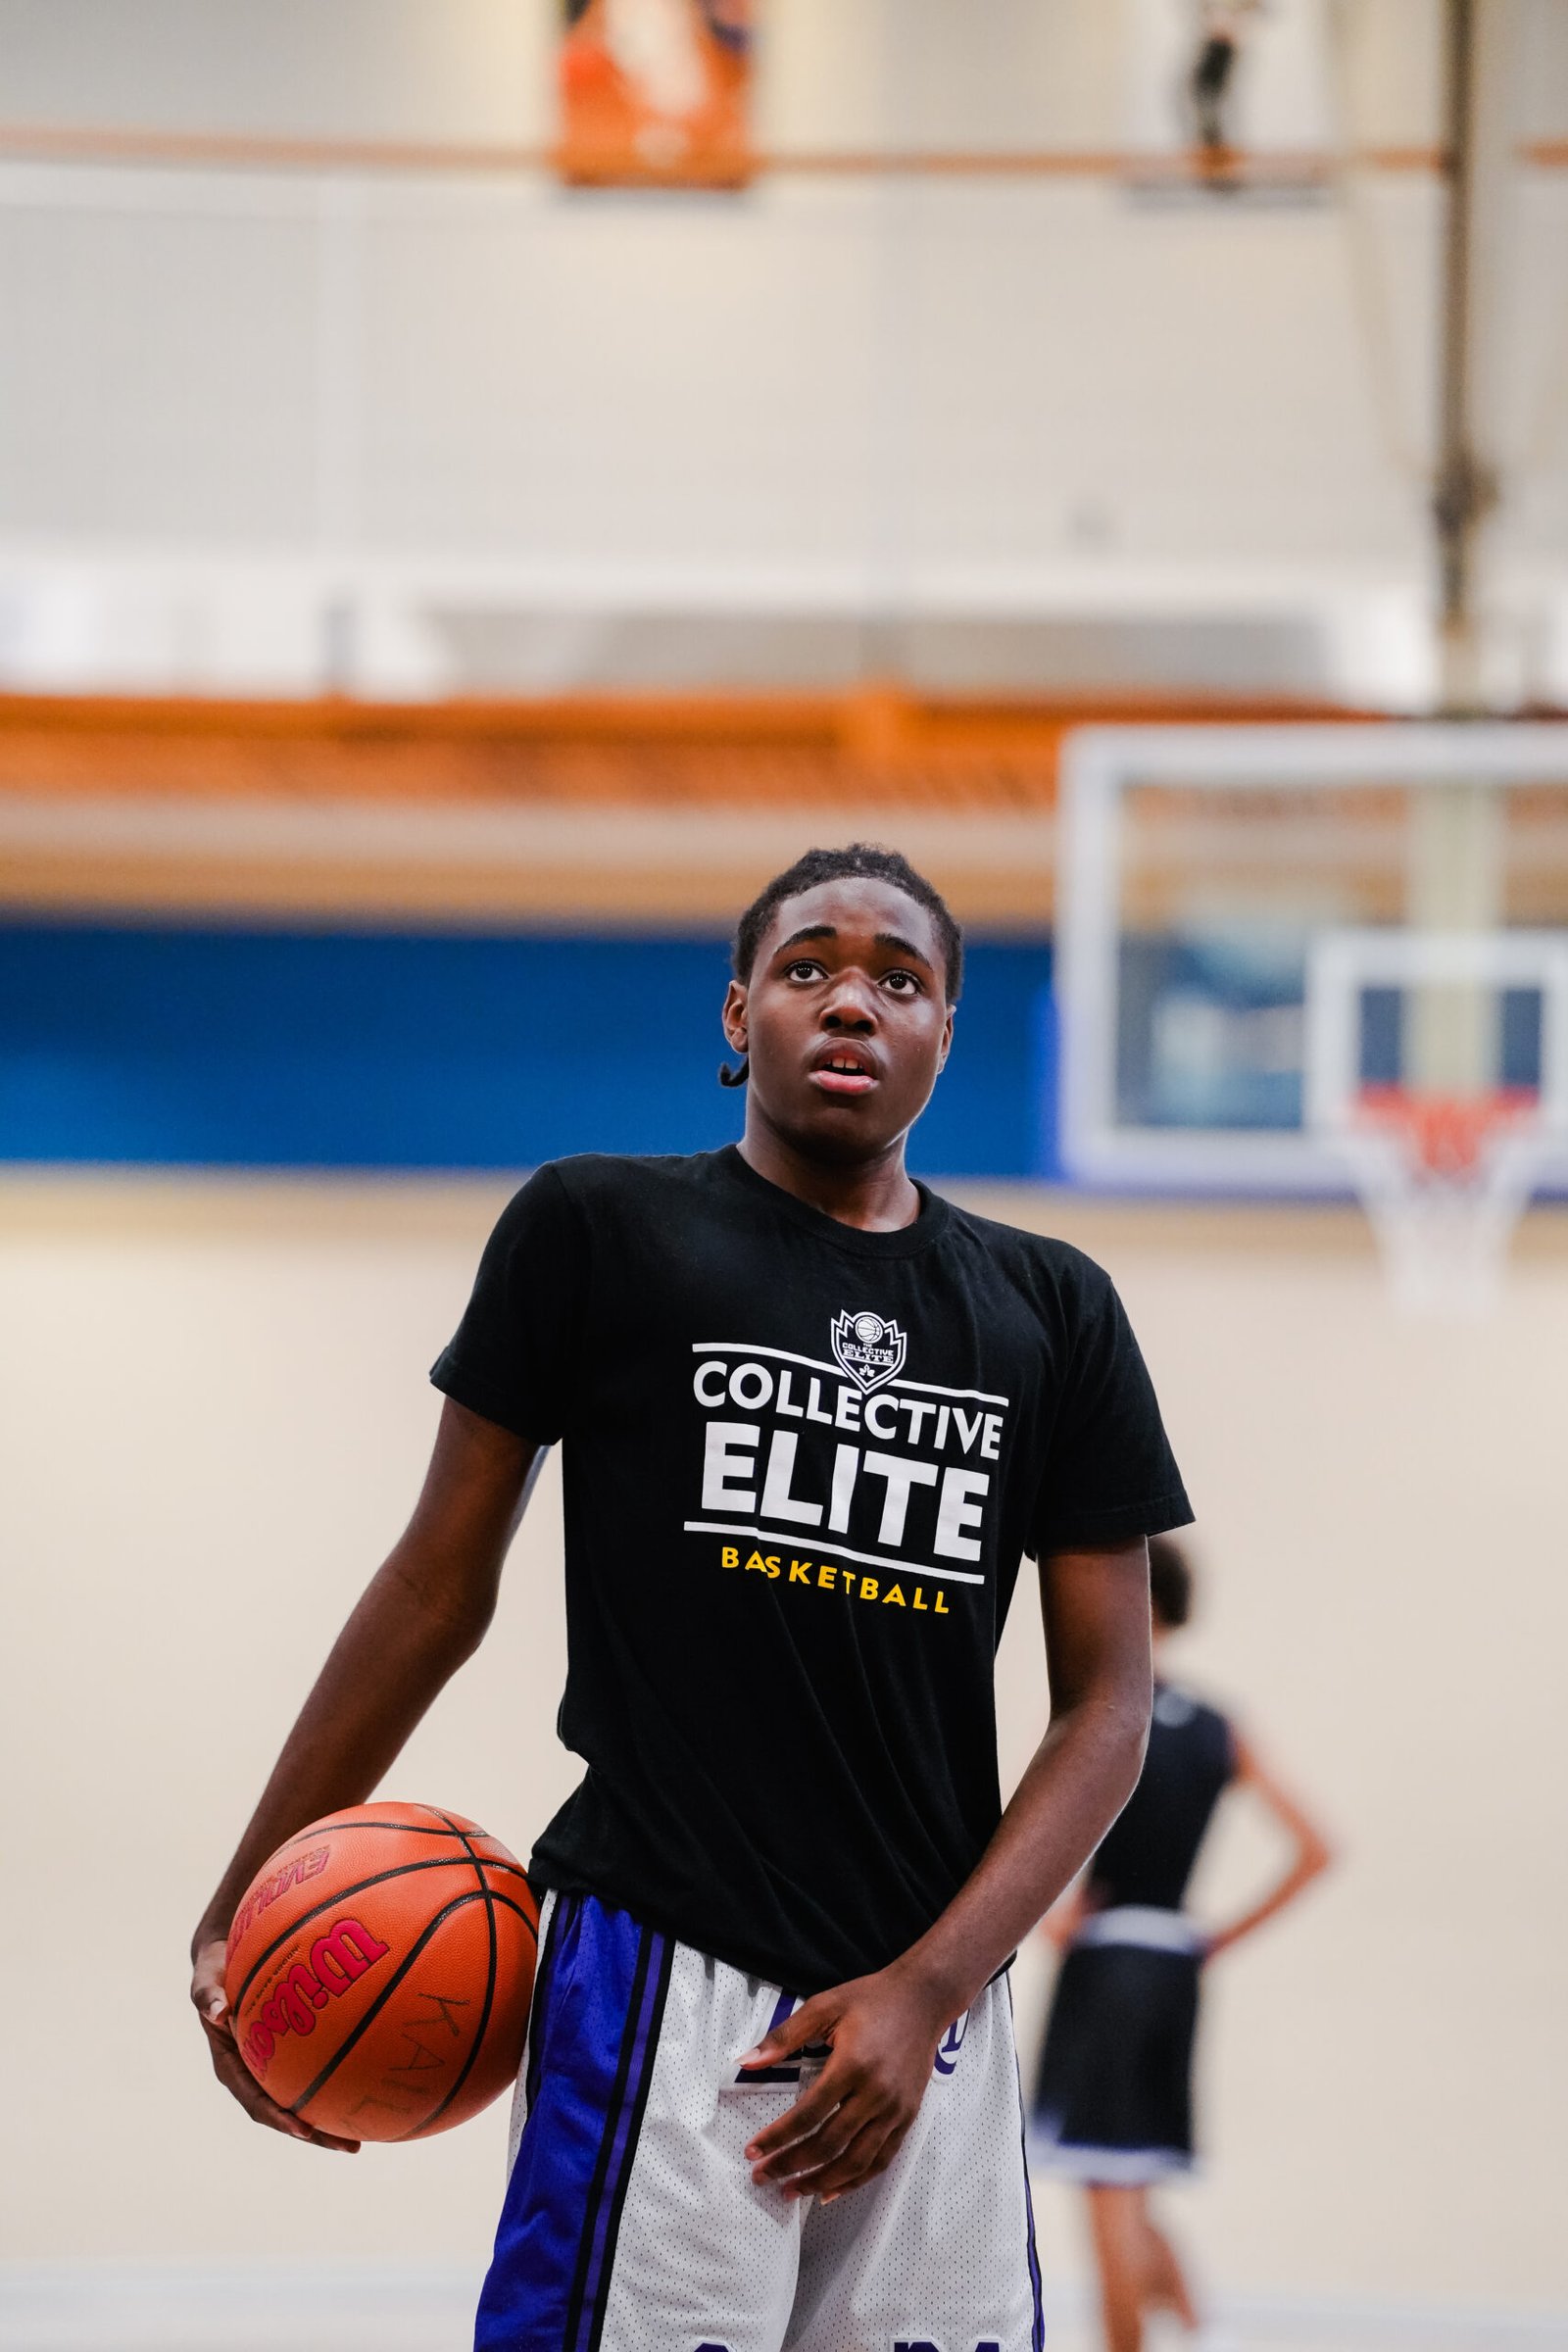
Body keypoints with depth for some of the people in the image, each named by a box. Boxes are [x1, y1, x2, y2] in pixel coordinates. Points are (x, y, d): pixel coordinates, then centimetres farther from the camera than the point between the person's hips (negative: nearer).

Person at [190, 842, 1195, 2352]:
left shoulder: (1053, 1313, 10)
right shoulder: (597, 1233, 4)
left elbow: (1107, 1705, 8)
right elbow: (440, 1587, 8)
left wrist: (926, 1989, -4)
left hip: (932, 2008, 3)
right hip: (663, 1983, -3)